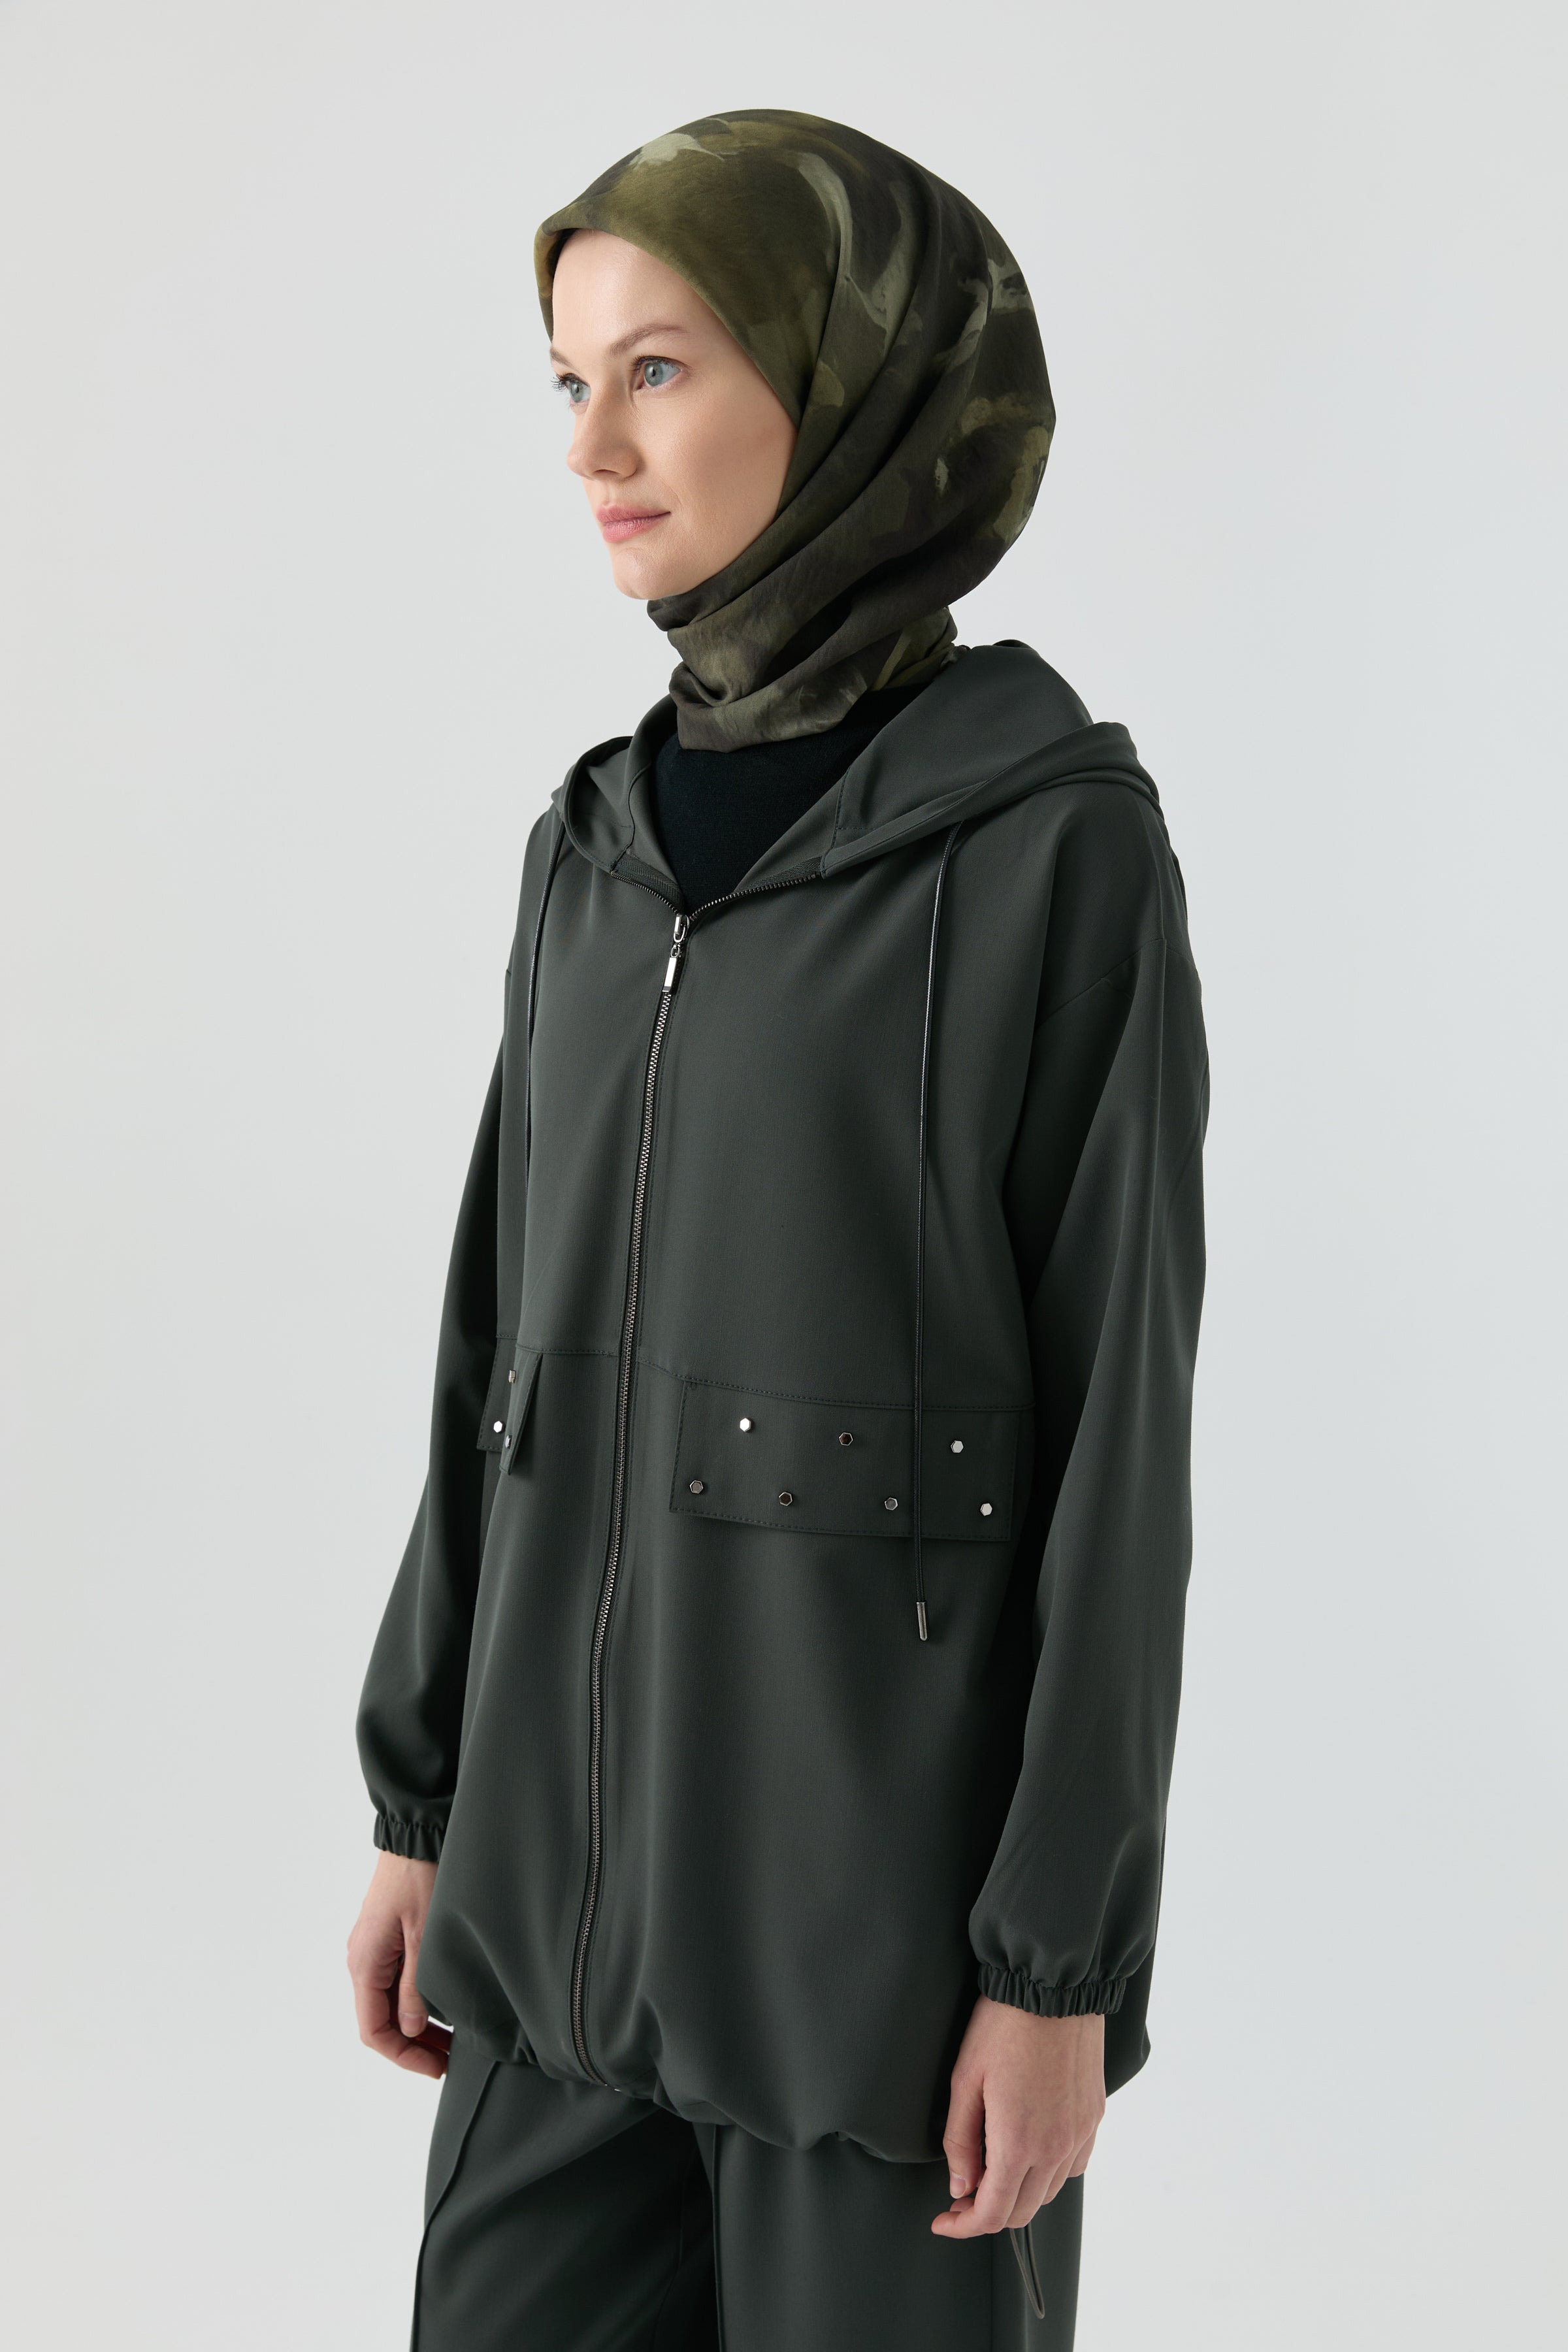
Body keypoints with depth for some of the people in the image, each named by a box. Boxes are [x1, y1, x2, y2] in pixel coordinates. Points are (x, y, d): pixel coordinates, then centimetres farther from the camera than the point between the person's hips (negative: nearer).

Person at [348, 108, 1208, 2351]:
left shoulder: (1055, 840, -11)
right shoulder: (603, 842, 7)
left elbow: (1122, 1416, -11)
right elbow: (509, 1342, 11)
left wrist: (1064, 1961, -11)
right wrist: (422, 1801, 12)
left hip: (886, 1888, -5)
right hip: (572, 1868, 6)